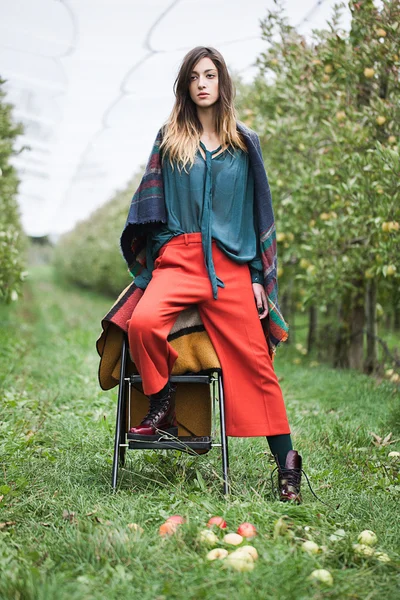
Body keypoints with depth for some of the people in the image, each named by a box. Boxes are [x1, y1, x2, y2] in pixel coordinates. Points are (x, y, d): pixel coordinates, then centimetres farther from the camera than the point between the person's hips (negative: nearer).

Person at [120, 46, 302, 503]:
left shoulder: (244, 143, 13)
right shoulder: (169, 138, 12)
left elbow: (257, 210, 12)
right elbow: (152, 207, 13)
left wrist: (258, 276, 5)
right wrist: (154, 257, 2)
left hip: (230, 263, 0)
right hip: (178, 258, 0)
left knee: (253, 359, -4)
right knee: (143, 322, -29)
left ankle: (286, 459, 7)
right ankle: (162, 411, -6)